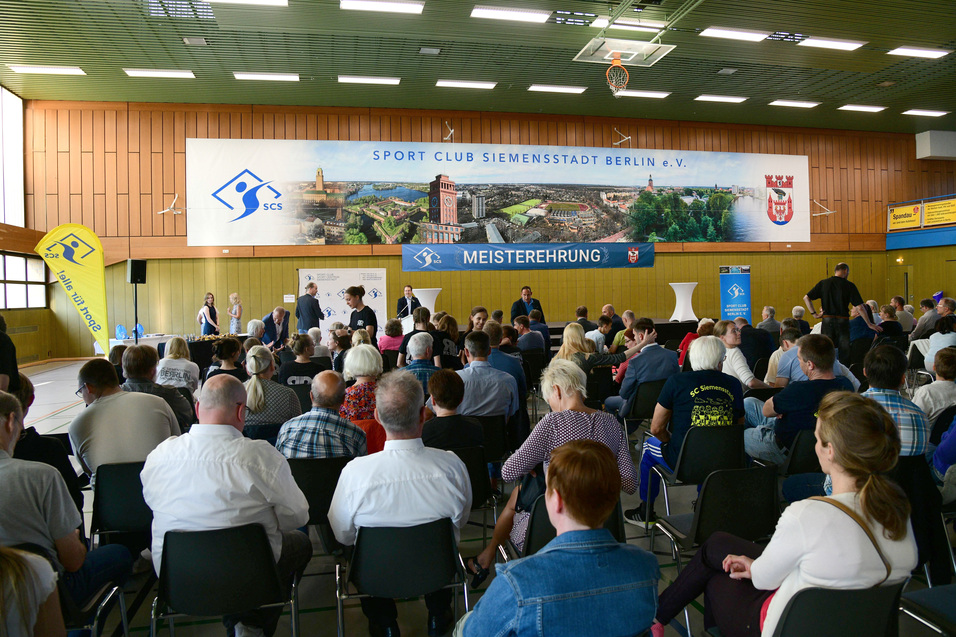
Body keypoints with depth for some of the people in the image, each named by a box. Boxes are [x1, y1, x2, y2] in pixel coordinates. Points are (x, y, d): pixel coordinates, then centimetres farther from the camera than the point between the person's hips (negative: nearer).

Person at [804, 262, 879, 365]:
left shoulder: (823, 283, 5)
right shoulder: (849, 286, -2)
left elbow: (806, 298, 1)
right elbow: (859, 307, -4)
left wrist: (814, 314, 3)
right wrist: (869, 324, 4)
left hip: (827, 321, 2)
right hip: (843, 321, -2)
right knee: (844, 353, 7)